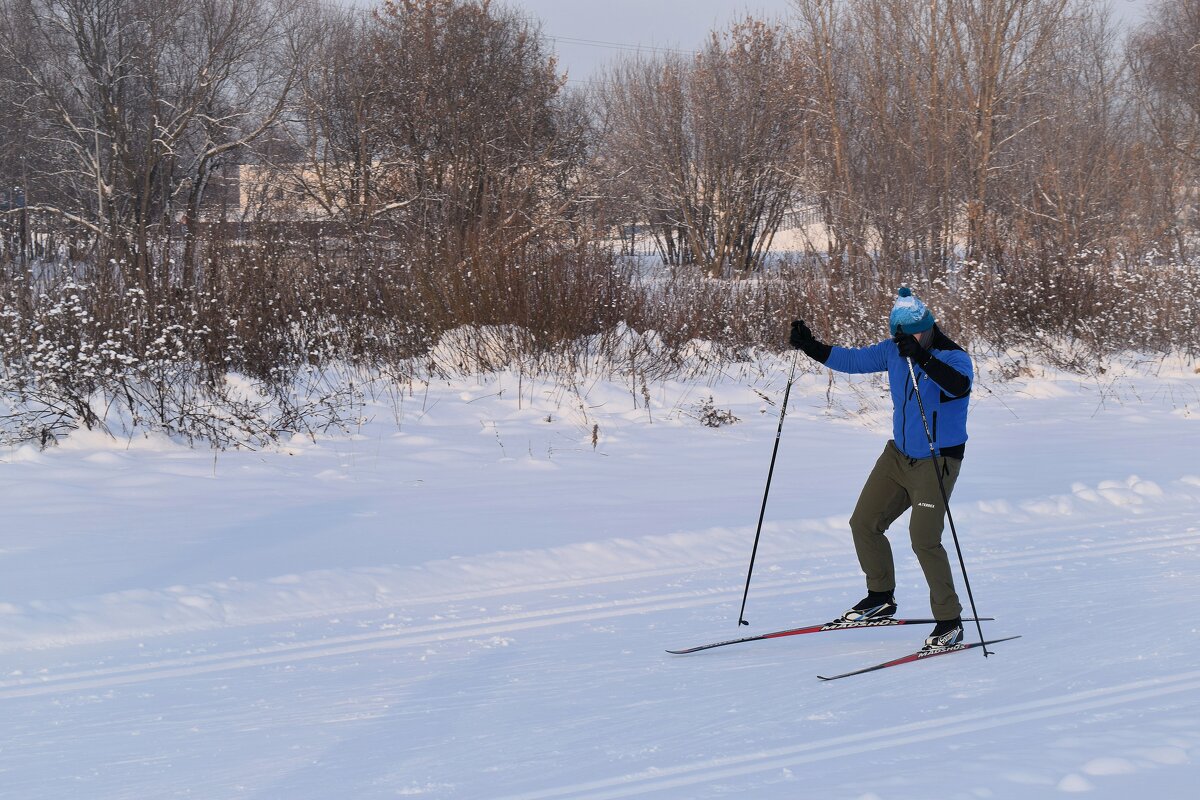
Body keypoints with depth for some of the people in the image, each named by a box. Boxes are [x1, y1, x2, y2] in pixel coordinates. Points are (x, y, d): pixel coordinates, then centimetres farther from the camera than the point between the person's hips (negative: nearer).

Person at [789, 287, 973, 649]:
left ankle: (949, 621, -4)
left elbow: (960, 385, -40)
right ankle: (880, 597, 28)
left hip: (937, 461, -7)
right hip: (899, 454, 7)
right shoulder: (893, 351, -1)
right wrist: (812, 348, 0)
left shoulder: (953, 357, -19)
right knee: (864, 523, 8)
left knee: (923, 538, -16)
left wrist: (922, 358, -53)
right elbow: (855, 360, 11)